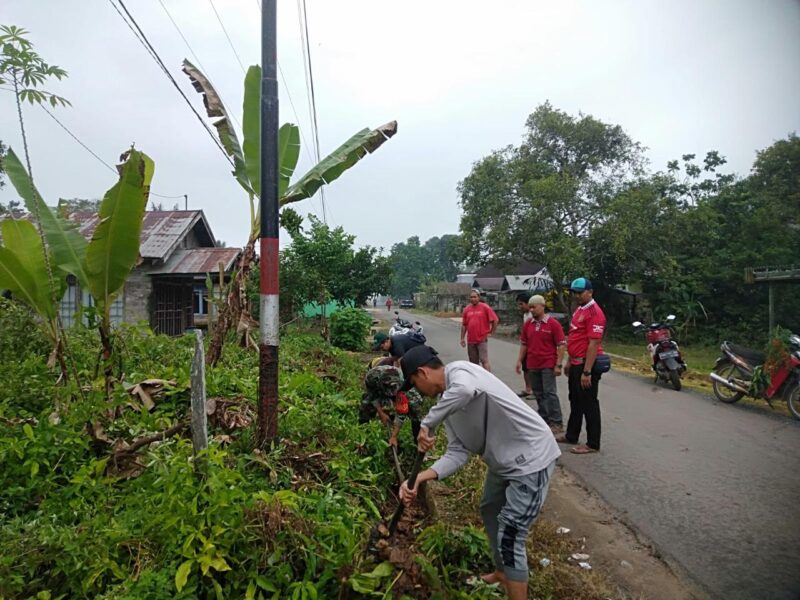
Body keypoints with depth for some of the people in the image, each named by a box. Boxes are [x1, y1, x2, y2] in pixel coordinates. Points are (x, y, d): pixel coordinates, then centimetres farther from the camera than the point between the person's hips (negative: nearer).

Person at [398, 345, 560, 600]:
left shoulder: (458, 371, -20)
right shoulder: (448, 400, 6)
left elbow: (466, 390, -47)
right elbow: (457, 453, 0)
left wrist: (427, 425, -35)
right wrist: (420, 478, -13)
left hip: (531, 459, -10)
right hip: (504, 461, 10)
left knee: (509, 538, -5)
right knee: (489, 512, 27)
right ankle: (503, 572, 50)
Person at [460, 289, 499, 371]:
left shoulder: (485, 307, -5)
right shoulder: (467, 309, 7)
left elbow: (495, 320, -4)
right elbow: (464, 325, 11)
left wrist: (491, 332, -3)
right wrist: (462, 338, 9)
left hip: (482, 339, -5)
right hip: (470, 340, 5)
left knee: (484, 360, -9)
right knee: (474, 362, 13)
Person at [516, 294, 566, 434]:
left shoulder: (553, 324, -8)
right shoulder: (528, 325, 7)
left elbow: (561, 345, -9)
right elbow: (523, 344, 15)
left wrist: (558, 365, -13)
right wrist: (520, 360, 8)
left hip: (548, 365, -5)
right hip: (532, 365, 6)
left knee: (550, 393, -6)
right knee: (538, 394, 12)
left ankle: (557, 422, 1)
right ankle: (543, 419, 23)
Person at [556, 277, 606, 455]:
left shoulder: (594, 312, -18)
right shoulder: (579, 309, 13)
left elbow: (593, 344, -23)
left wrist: (587, 371, -25)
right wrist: (570, 362, 20)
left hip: (586, 365, -10)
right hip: (576, 364, 10)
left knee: (589, 404, 0)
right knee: (575, 401, 20)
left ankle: (593, 444, 12)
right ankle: (571, 435, 34)